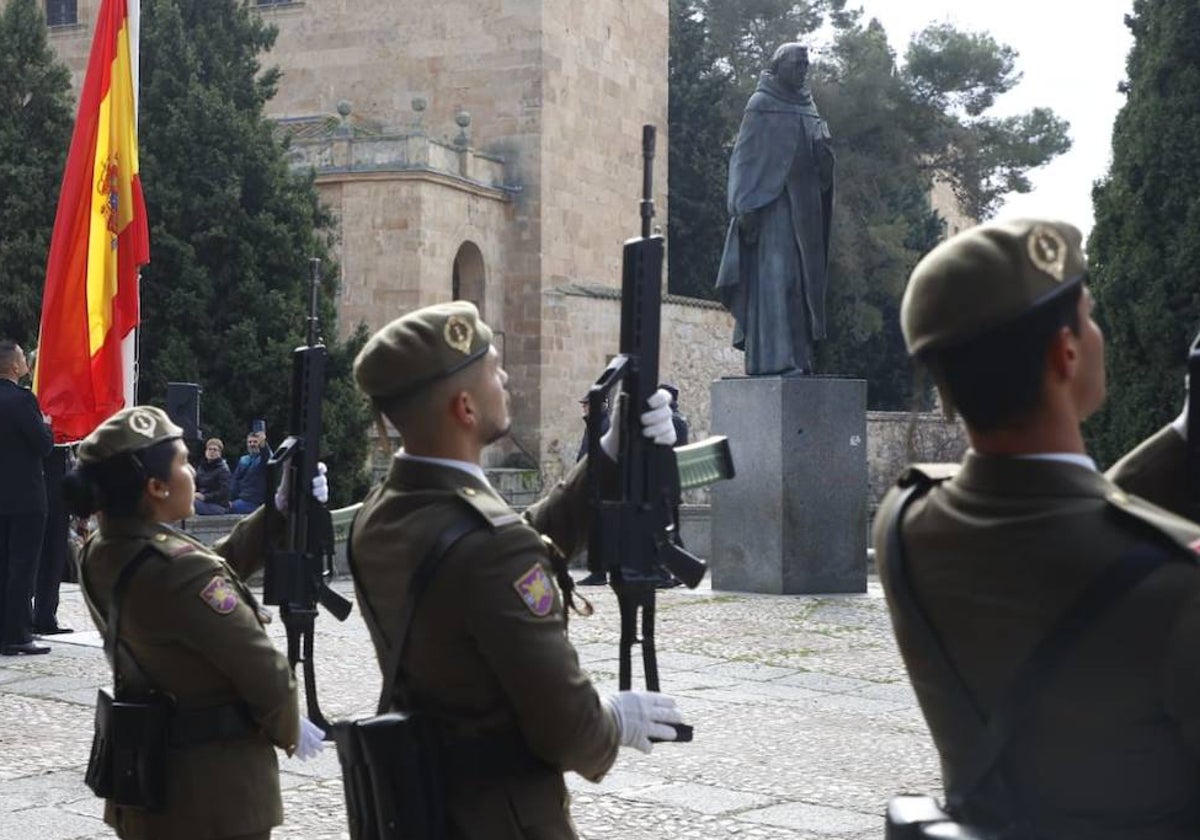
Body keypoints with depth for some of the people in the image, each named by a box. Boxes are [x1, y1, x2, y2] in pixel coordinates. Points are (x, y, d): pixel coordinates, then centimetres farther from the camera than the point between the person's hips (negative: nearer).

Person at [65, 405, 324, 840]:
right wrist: (291, 731, -2)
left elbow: (219, 565, 9)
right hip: (214, 786, -8)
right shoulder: (180, 569, -27)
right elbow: (262, 670, -20)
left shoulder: (99, 554, -1)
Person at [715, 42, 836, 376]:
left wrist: (823, 148, 1)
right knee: (774, 275, -12)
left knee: (802, 279, 4)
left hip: (804, 207, 7)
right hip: (771, 202, -7)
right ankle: (774, 357, -16)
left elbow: (821, 159, 23)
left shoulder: (807, 107, 18)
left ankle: (798, 357, 6)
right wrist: (746, 206, -15)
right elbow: (746, 157, -8)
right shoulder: (761, 105, -2)